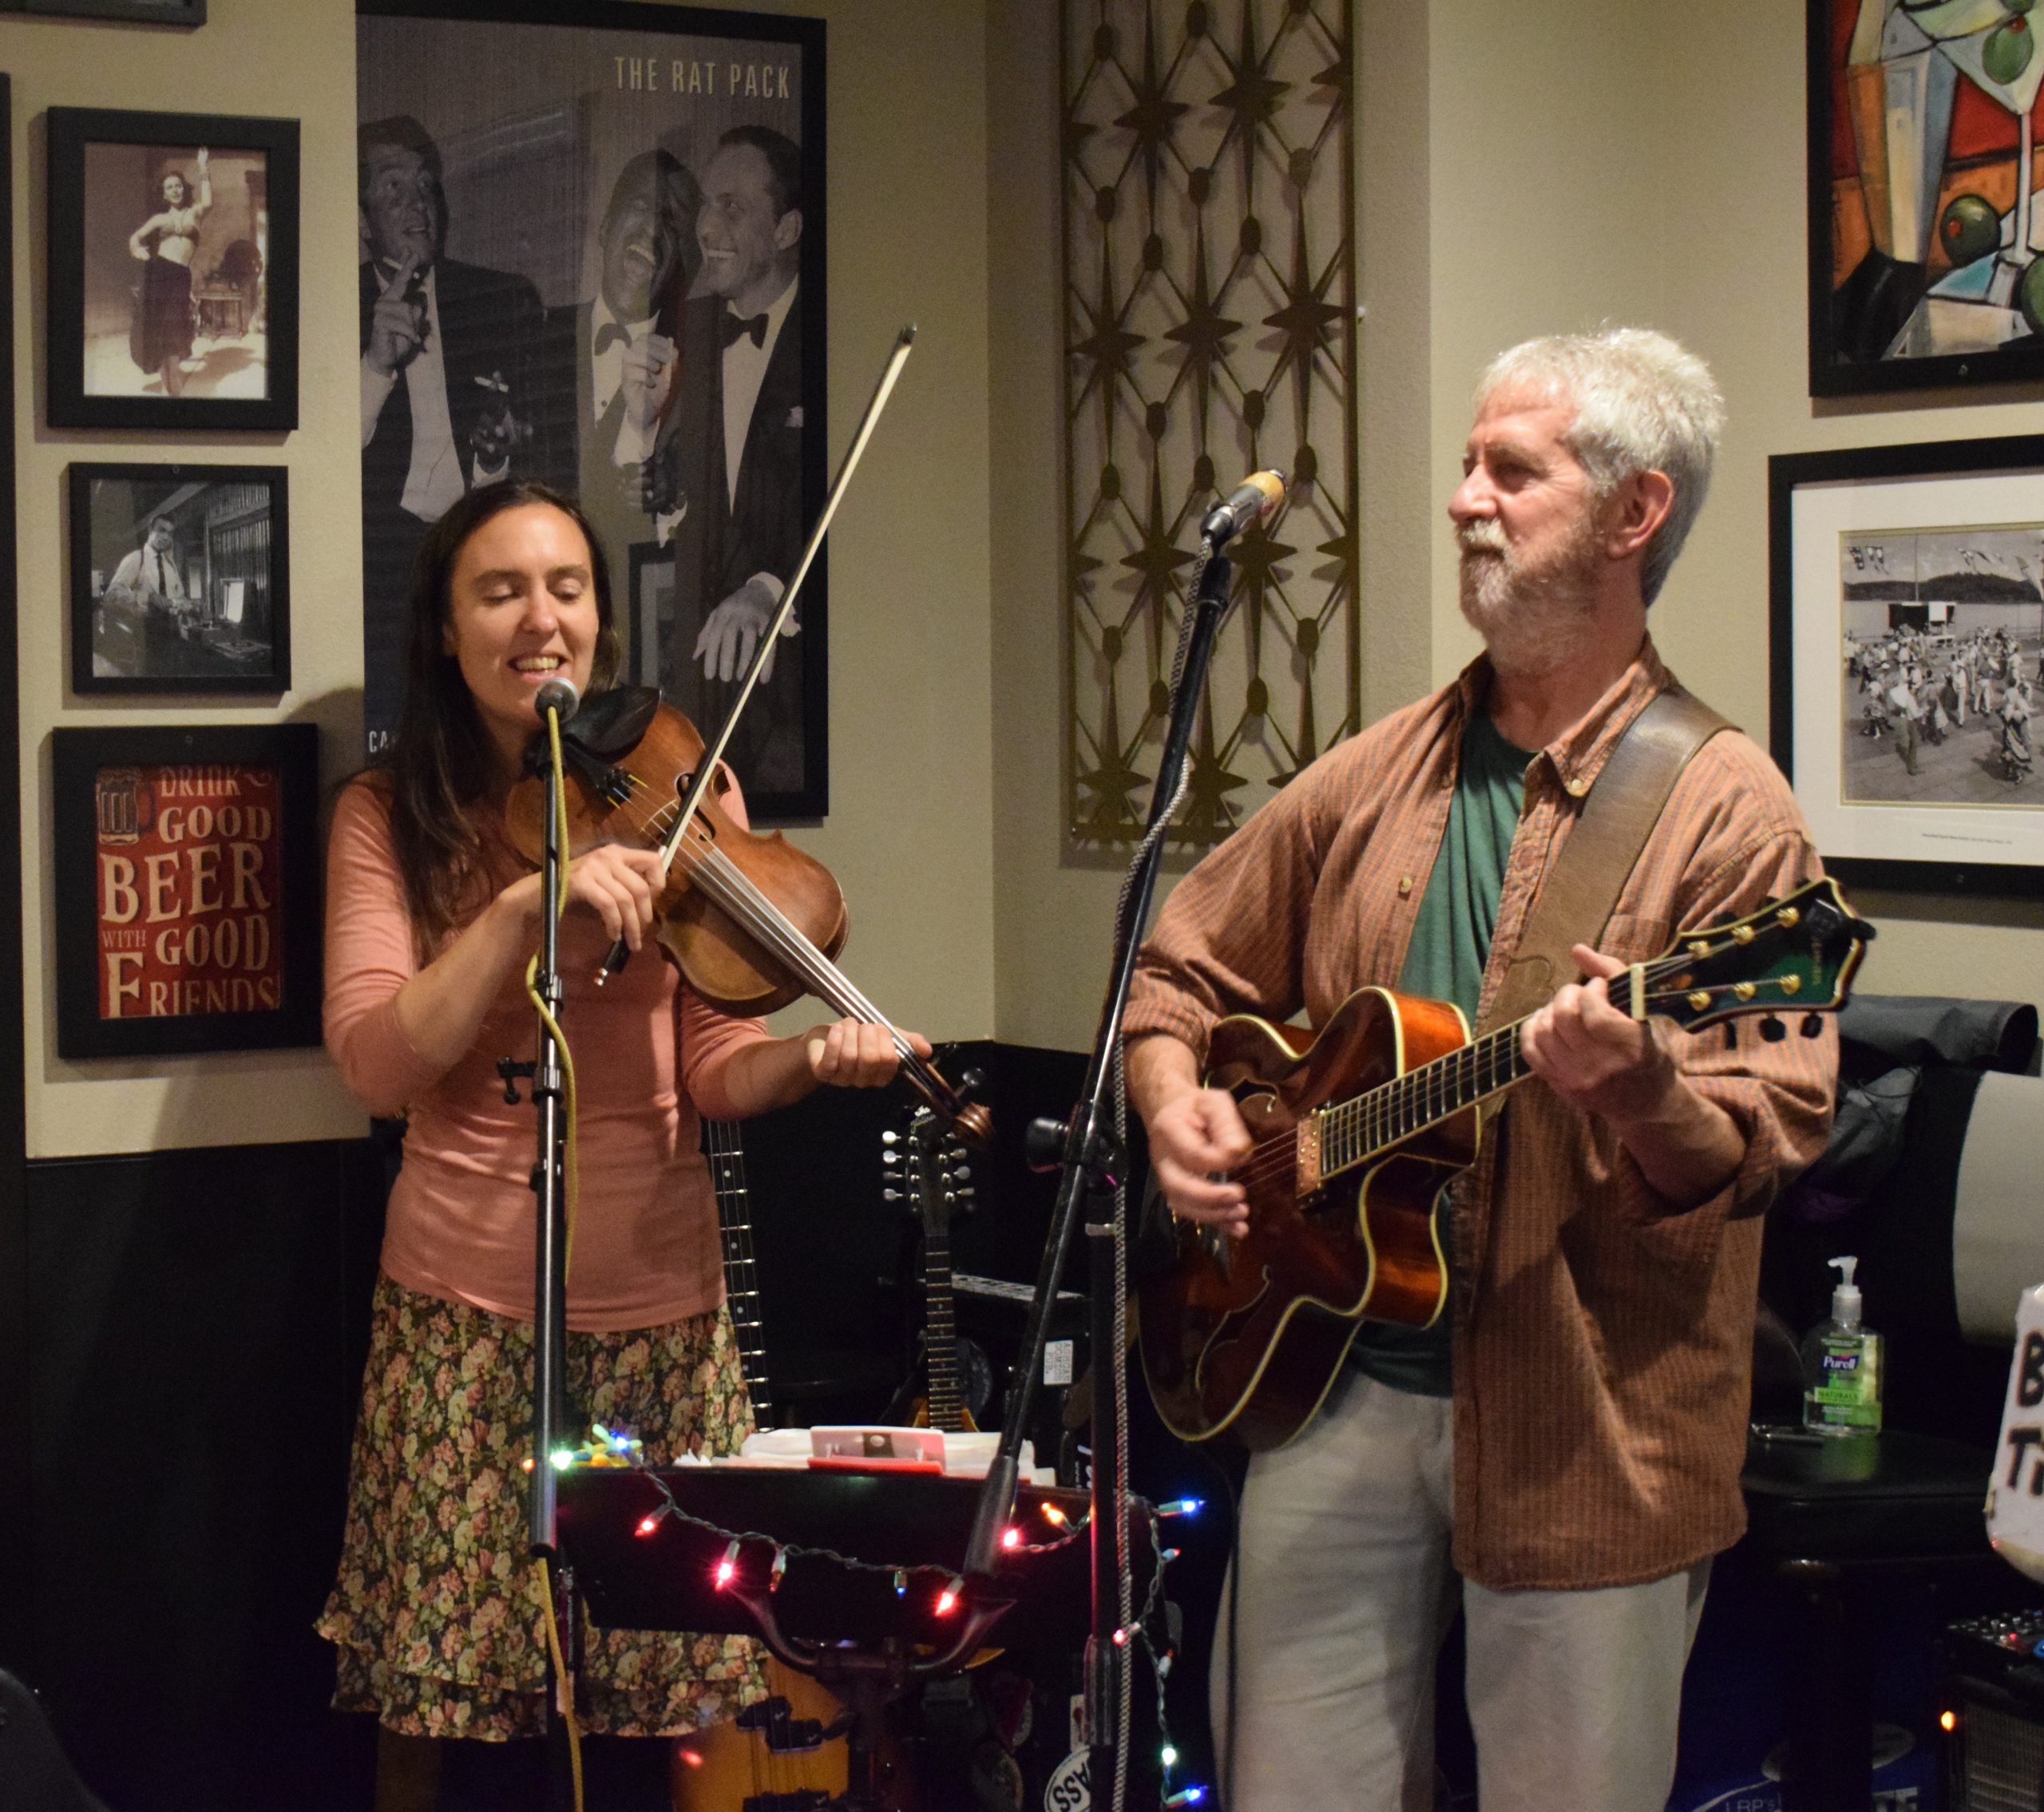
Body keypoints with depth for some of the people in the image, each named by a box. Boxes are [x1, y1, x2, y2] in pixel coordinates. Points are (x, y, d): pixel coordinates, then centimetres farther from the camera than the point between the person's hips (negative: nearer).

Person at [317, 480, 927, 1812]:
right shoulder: (390, 818, 1)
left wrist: (811, 1057, -20)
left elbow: (711, 1070, 1)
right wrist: (525, 908, -23)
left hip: (659, 1300, 1)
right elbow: (380, 1064, -12)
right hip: (466, 1303, -1)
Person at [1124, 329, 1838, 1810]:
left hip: (1583, 1428, -5)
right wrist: (1176, 1100, -1)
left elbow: (1771, 1130, -14)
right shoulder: (1375, 777, 9)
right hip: (1328, 1376, 5)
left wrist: (1638, 1087, -34)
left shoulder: (1722, 813, -8)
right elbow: (1186, 967, 18)